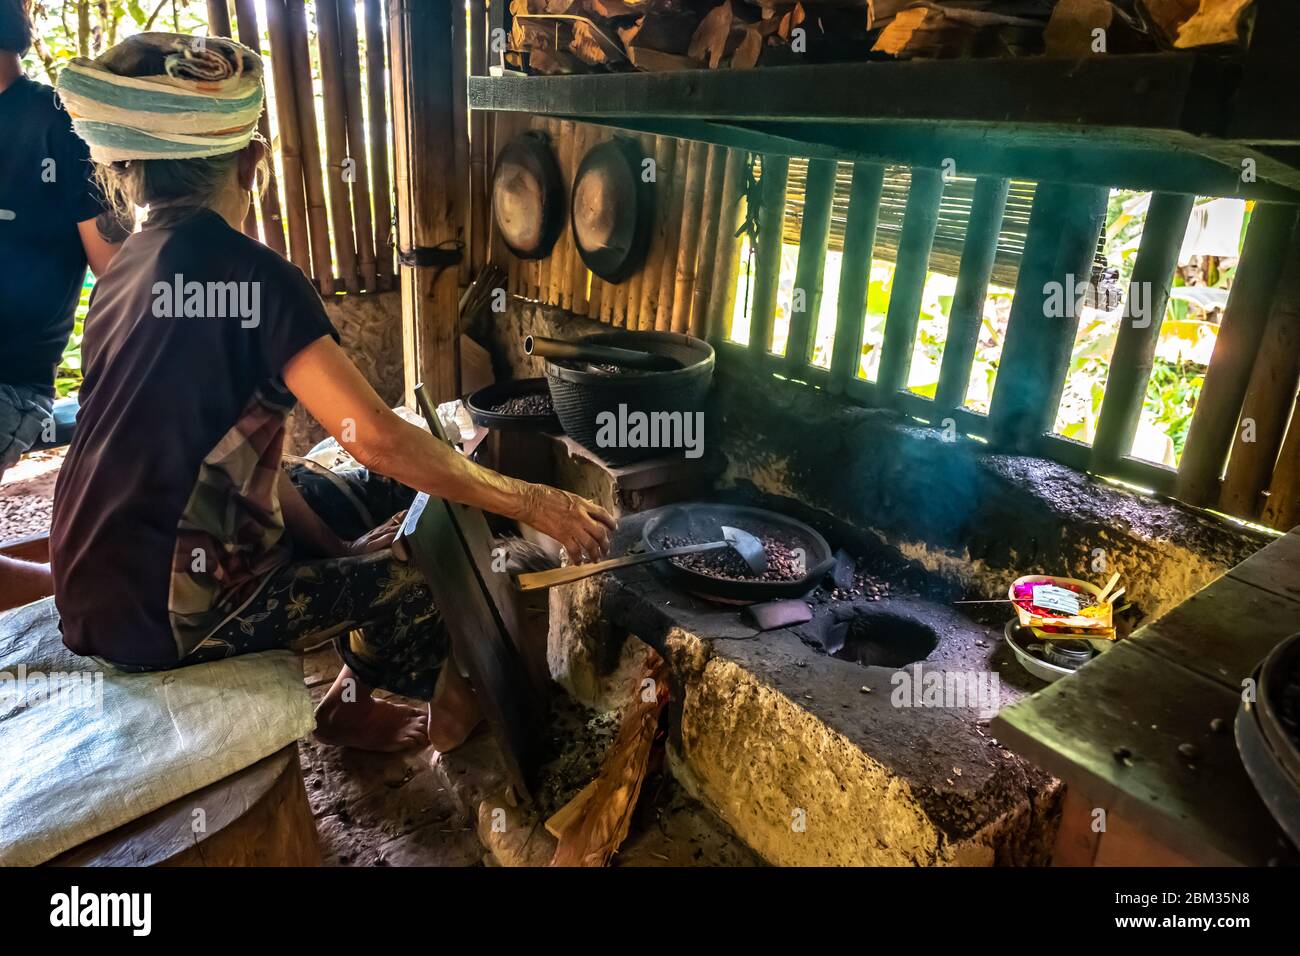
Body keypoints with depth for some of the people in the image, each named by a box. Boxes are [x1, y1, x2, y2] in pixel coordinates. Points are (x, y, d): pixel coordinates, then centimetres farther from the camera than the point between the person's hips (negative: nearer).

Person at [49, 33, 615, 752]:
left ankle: (356, 693, 29)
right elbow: (377, 439, -27)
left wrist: (338, 549, 7)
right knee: (422, 574, 0)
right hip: (158, 611, -9)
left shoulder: (130, 268, 7)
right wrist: (534, 503, -18)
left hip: (97, 584, 9)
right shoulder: (242, 269, -20)